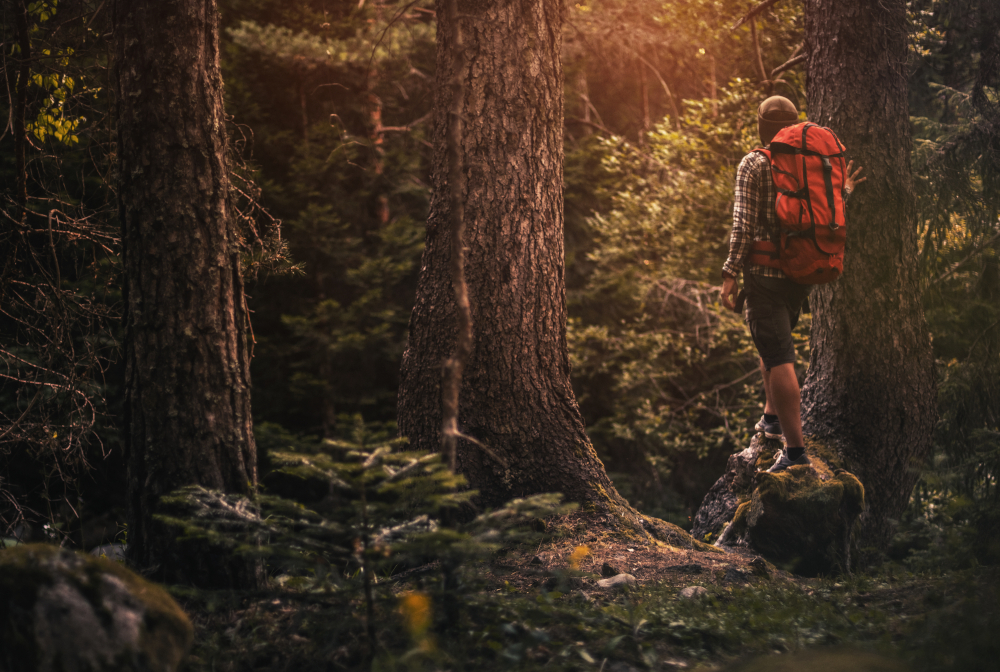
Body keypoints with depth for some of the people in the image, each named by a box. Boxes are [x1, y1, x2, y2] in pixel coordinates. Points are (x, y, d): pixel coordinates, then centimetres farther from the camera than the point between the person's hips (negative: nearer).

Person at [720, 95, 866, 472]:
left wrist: (729, 274, -14)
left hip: (764, 270, -6)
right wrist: (843, 193, 28)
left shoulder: (753, 165, -8)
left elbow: (744, 224, -15)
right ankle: (771, 417, 38)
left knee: (778, 357, -10)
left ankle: (795, 448, -16)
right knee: (774, 341, 29)